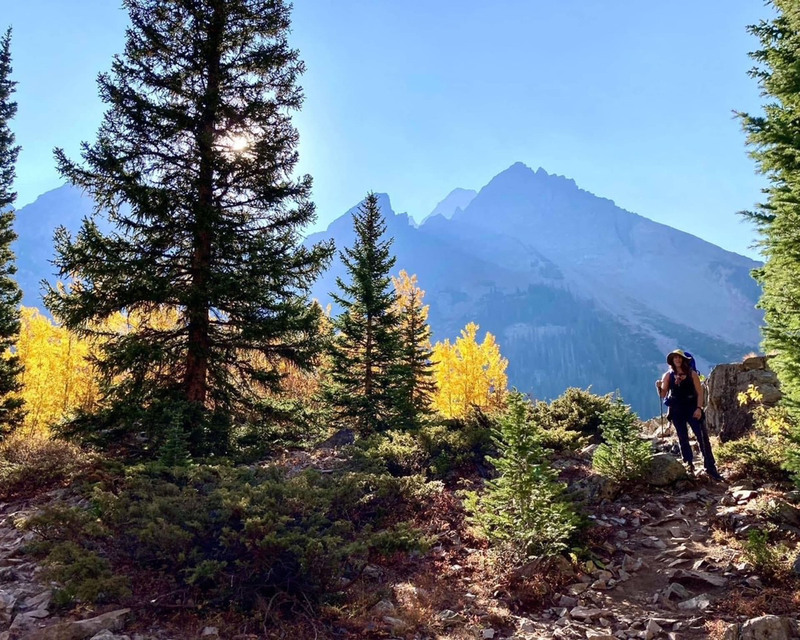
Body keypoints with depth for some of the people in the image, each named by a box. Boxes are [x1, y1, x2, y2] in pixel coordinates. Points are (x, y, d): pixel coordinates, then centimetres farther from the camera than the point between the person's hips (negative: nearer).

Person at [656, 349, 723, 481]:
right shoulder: (668, 376, 4)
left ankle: (711, 468, -3)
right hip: (676, 411, 2)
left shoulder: (692, 374, -1)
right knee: (683, 439, 8)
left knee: (703, 437, -6)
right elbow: (663, 395, 5)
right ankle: (689, 466, 18)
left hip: (692, 409, -2)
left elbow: (699, 392, -2)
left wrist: (699, 408, -13)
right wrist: (659, 387, -16)